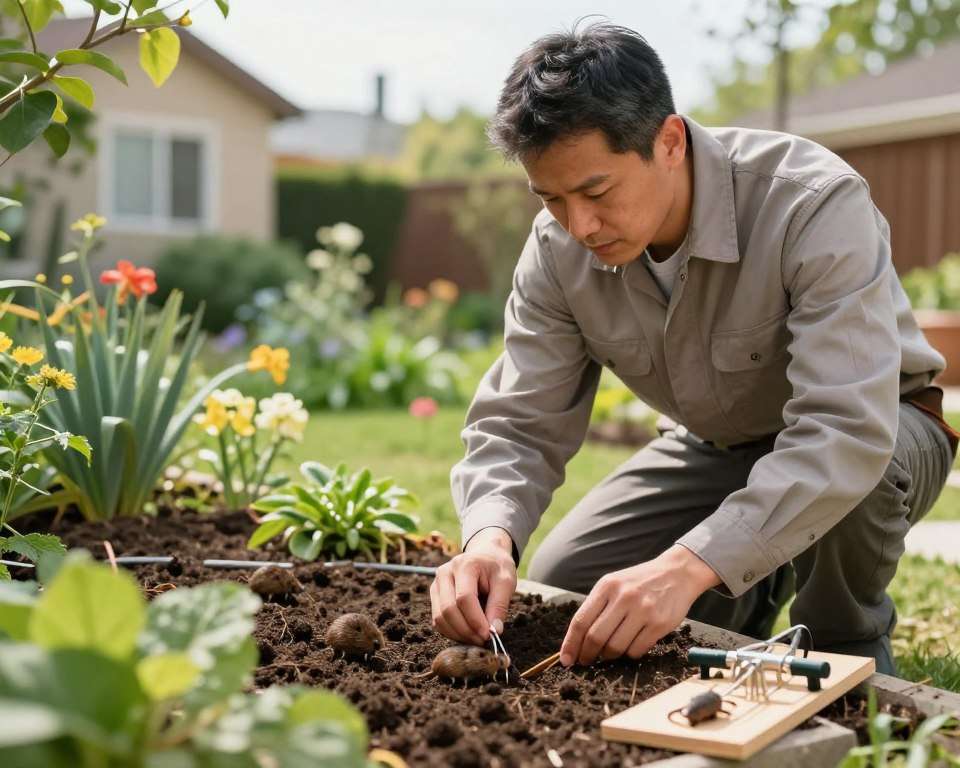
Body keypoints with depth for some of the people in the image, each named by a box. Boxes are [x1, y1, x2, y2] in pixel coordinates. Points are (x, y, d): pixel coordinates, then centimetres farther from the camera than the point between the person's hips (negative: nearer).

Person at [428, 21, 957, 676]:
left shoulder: (816, 204, -34)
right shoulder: (558, 250, -17)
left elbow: (847, 430, -43)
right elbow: (518, 425, -15)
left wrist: (687, 566, -53)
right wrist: (490, 536, -38)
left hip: (882, 429, -4)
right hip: (715, 447, 5)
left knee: (845, 470, -39)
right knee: (559, 583, -8)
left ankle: (847, 648, -6)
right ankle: (762, 586, 17)